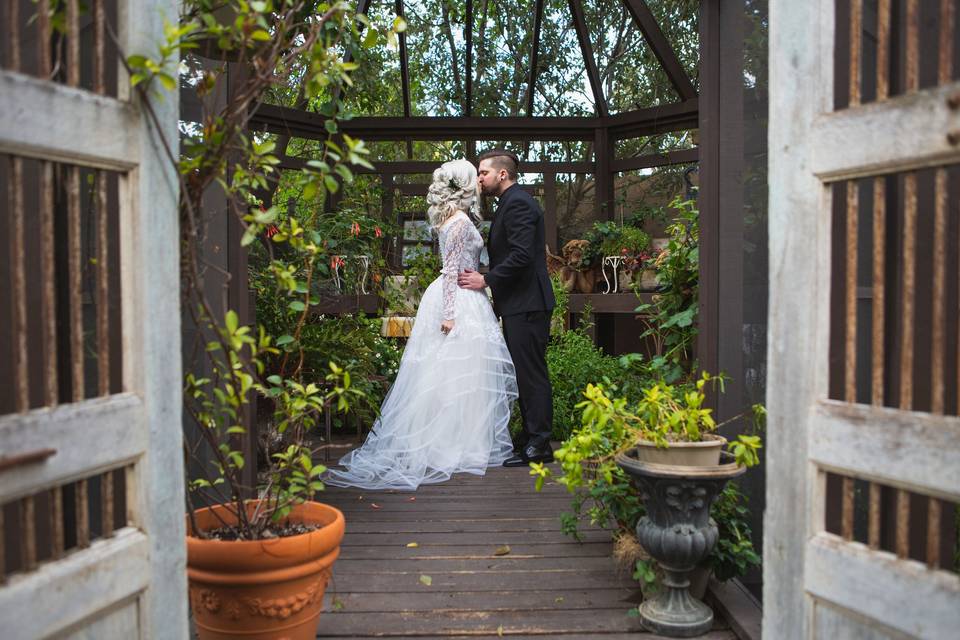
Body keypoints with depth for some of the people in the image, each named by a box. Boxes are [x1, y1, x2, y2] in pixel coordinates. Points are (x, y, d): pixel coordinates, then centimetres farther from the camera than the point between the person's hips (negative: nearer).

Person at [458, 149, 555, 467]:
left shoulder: (518, 203, -12)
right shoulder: (513, 202, 20)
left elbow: (521, 255, -22)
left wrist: (486, 280, -15)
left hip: (527, 304, -10)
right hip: (520, 303, 10)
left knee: (531, 374, -6)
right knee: (526, 373, 14)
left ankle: (538, 446, 0)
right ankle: (531, 437, 22)